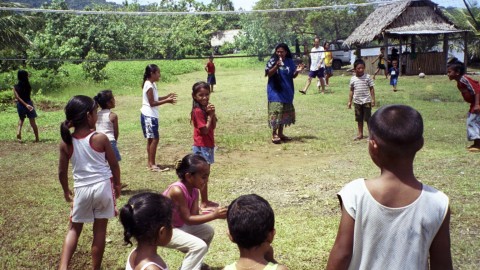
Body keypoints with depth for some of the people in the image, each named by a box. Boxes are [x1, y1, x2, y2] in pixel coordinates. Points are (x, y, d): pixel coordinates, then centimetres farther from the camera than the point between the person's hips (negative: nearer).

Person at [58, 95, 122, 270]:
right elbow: (114, 165, -3)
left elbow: (62, 172, 3)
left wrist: (66, 191, 20)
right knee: (100, 230, 9)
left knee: (74, 228, 18)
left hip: (82, 189, 2)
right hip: (103, 186, -2)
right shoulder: (101, 138, -11)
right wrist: (117, 185, 13)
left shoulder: (66, 143, -4)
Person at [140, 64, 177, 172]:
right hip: (149, 116, -10)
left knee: (151, 139, 13)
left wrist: (167, 96, 10)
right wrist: (166, 101, -20)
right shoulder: (149, 86, -17)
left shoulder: (152, 84, 12)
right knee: (154, 139, -7)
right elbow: (152, 103, -20)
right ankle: (152, 164, -3)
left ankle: (150, 163, 19)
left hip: (150, 115, 10)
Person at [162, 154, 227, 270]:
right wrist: (214, 215, -30)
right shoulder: (177, 191, -31)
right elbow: (188, 219, -27)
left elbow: (194, 215, -9)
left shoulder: (194, 191, -3)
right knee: (200, 246, -21)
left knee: (208, 231, 14)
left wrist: (214, 212, -25)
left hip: (178, 225, 9)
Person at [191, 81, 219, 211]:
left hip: (208, 145, 9)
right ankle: (203, 204, 7)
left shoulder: (206, 108, 8)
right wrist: (210, 115, -16)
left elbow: (213, 126, 4)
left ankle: (205, 200, 26)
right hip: (202, 146, -9)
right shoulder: (198, 111, -18)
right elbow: (205, 130, -20)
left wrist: (212, 114, -10)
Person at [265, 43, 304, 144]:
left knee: (285, 112, 10)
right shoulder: (272, 61, -7)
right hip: (275, 91, -5)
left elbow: (293, 76, 9)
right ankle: (274, 135, -4)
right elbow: (269, 74, -15)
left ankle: (280, 133, 20)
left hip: (287, 91, 5)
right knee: (276, 112, -11)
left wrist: (297, 71, -11)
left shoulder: (290, 62, 5)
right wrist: (276, 66, -28)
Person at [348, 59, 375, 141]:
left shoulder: (367, 77, -6)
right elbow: (351, 91, 9)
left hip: (366, 101, -3)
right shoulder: (353, 79, 2)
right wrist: (349, 101, 7)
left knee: (368, 118, 0)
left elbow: (371, 89, -3)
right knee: (359, 119, 12)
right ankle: (360, 134, 24)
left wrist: (373, 100, -8)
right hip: (357, 102, 3)